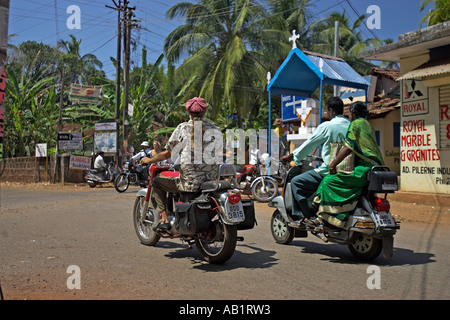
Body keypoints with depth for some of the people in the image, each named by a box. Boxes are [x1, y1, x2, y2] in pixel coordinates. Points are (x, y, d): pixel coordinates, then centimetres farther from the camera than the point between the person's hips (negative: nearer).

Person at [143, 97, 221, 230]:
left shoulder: (183, 128, -2)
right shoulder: (215, 130, 7)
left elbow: (168, 153, 0)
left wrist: (149, 160, 16)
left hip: (190, 182, -4)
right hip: (211, 181, 5)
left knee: (156, 182, 16)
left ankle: (164, 220, 6)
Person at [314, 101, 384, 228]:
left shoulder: (356, 124, -4)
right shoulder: (367, 124, 24)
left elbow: (348, 147, -15)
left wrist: (333, 164, -13)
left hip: (364, 169, -10)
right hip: (375, 167, 10)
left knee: (329, 181, -12)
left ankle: (325, 217, -16)